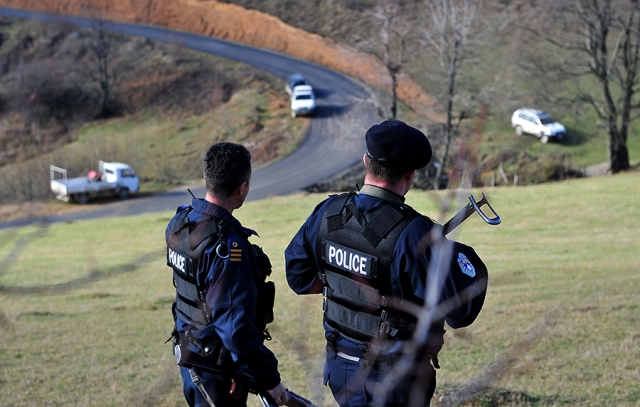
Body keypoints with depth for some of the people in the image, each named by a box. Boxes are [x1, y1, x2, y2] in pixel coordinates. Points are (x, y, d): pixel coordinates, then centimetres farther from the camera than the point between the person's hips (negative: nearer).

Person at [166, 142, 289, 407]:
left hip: (187, 353, 9)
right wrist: (268, 378, -20)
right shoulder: (227, 247, -28)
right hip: (218, 368, -9)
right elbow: (237, 328, -29)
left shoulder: (180, 223, 0)